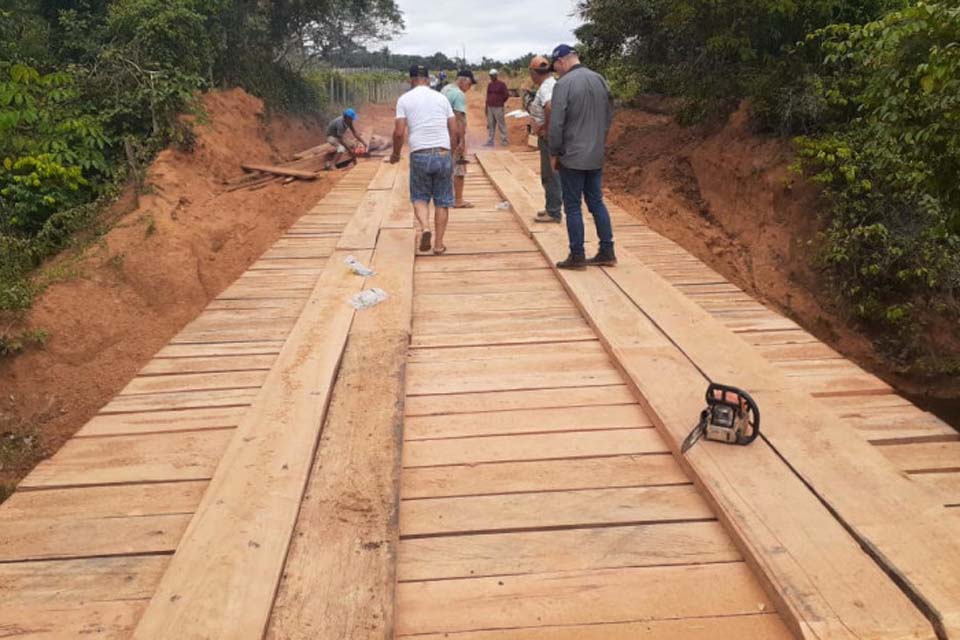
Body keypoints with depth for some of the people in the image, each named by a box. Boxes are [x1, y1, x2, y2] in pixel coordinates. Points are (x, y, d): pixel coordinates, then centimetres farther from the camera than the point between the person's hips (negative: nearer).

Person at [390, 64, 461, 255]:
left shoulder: (404, 99, 2)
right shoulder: (441, 98, 9)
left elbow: (399, 133, -4)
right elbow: (455, 132, 8)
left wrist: (395, 154, 12)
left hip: (419, 155, -1)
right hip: (443, 154, 1)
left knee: (420, 198, 15)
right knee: (442, 201, 10)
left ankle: (424, 227, -11)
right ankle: (439, 244, 12)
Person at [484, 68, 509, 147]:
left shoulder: (501, 84, -5)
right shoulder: (490, 85, 13)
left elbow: (506, 94, -5)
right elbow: (488, 96, 16)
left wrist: (501, 102, 5)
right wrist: (486, 107, 12)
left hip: (498, 108, -6)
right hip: (490, 107, 6)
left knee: (501, 124, -4)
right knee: (490, 125, 7)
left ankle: (504, 141, 2)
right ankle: (490, 141, 11)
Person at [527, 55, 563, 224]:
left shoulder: (545, 87, -19)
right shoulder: (552, 83, 13)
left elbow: (550, 107, -38)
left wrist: (547, 128, -26)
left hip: (549, 137, -10)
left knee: (550, 175, -3)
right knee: (550, 174, 18)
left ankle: (554, 212, 3)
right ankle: (552, 208, 27)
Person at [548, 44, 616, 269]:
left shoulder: (563, 84, -14)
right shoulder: (600, 80, 7)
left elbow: (556, 123, -16)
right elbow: (609, 115, 14)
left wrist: (554, 153, -5)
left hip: (572, 157, -6)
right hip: (596, 156, 7)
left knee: (573, 207, 2)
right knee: (597, 202, 14)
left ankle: (577, 256, 7)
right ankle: (607, 252, 17)